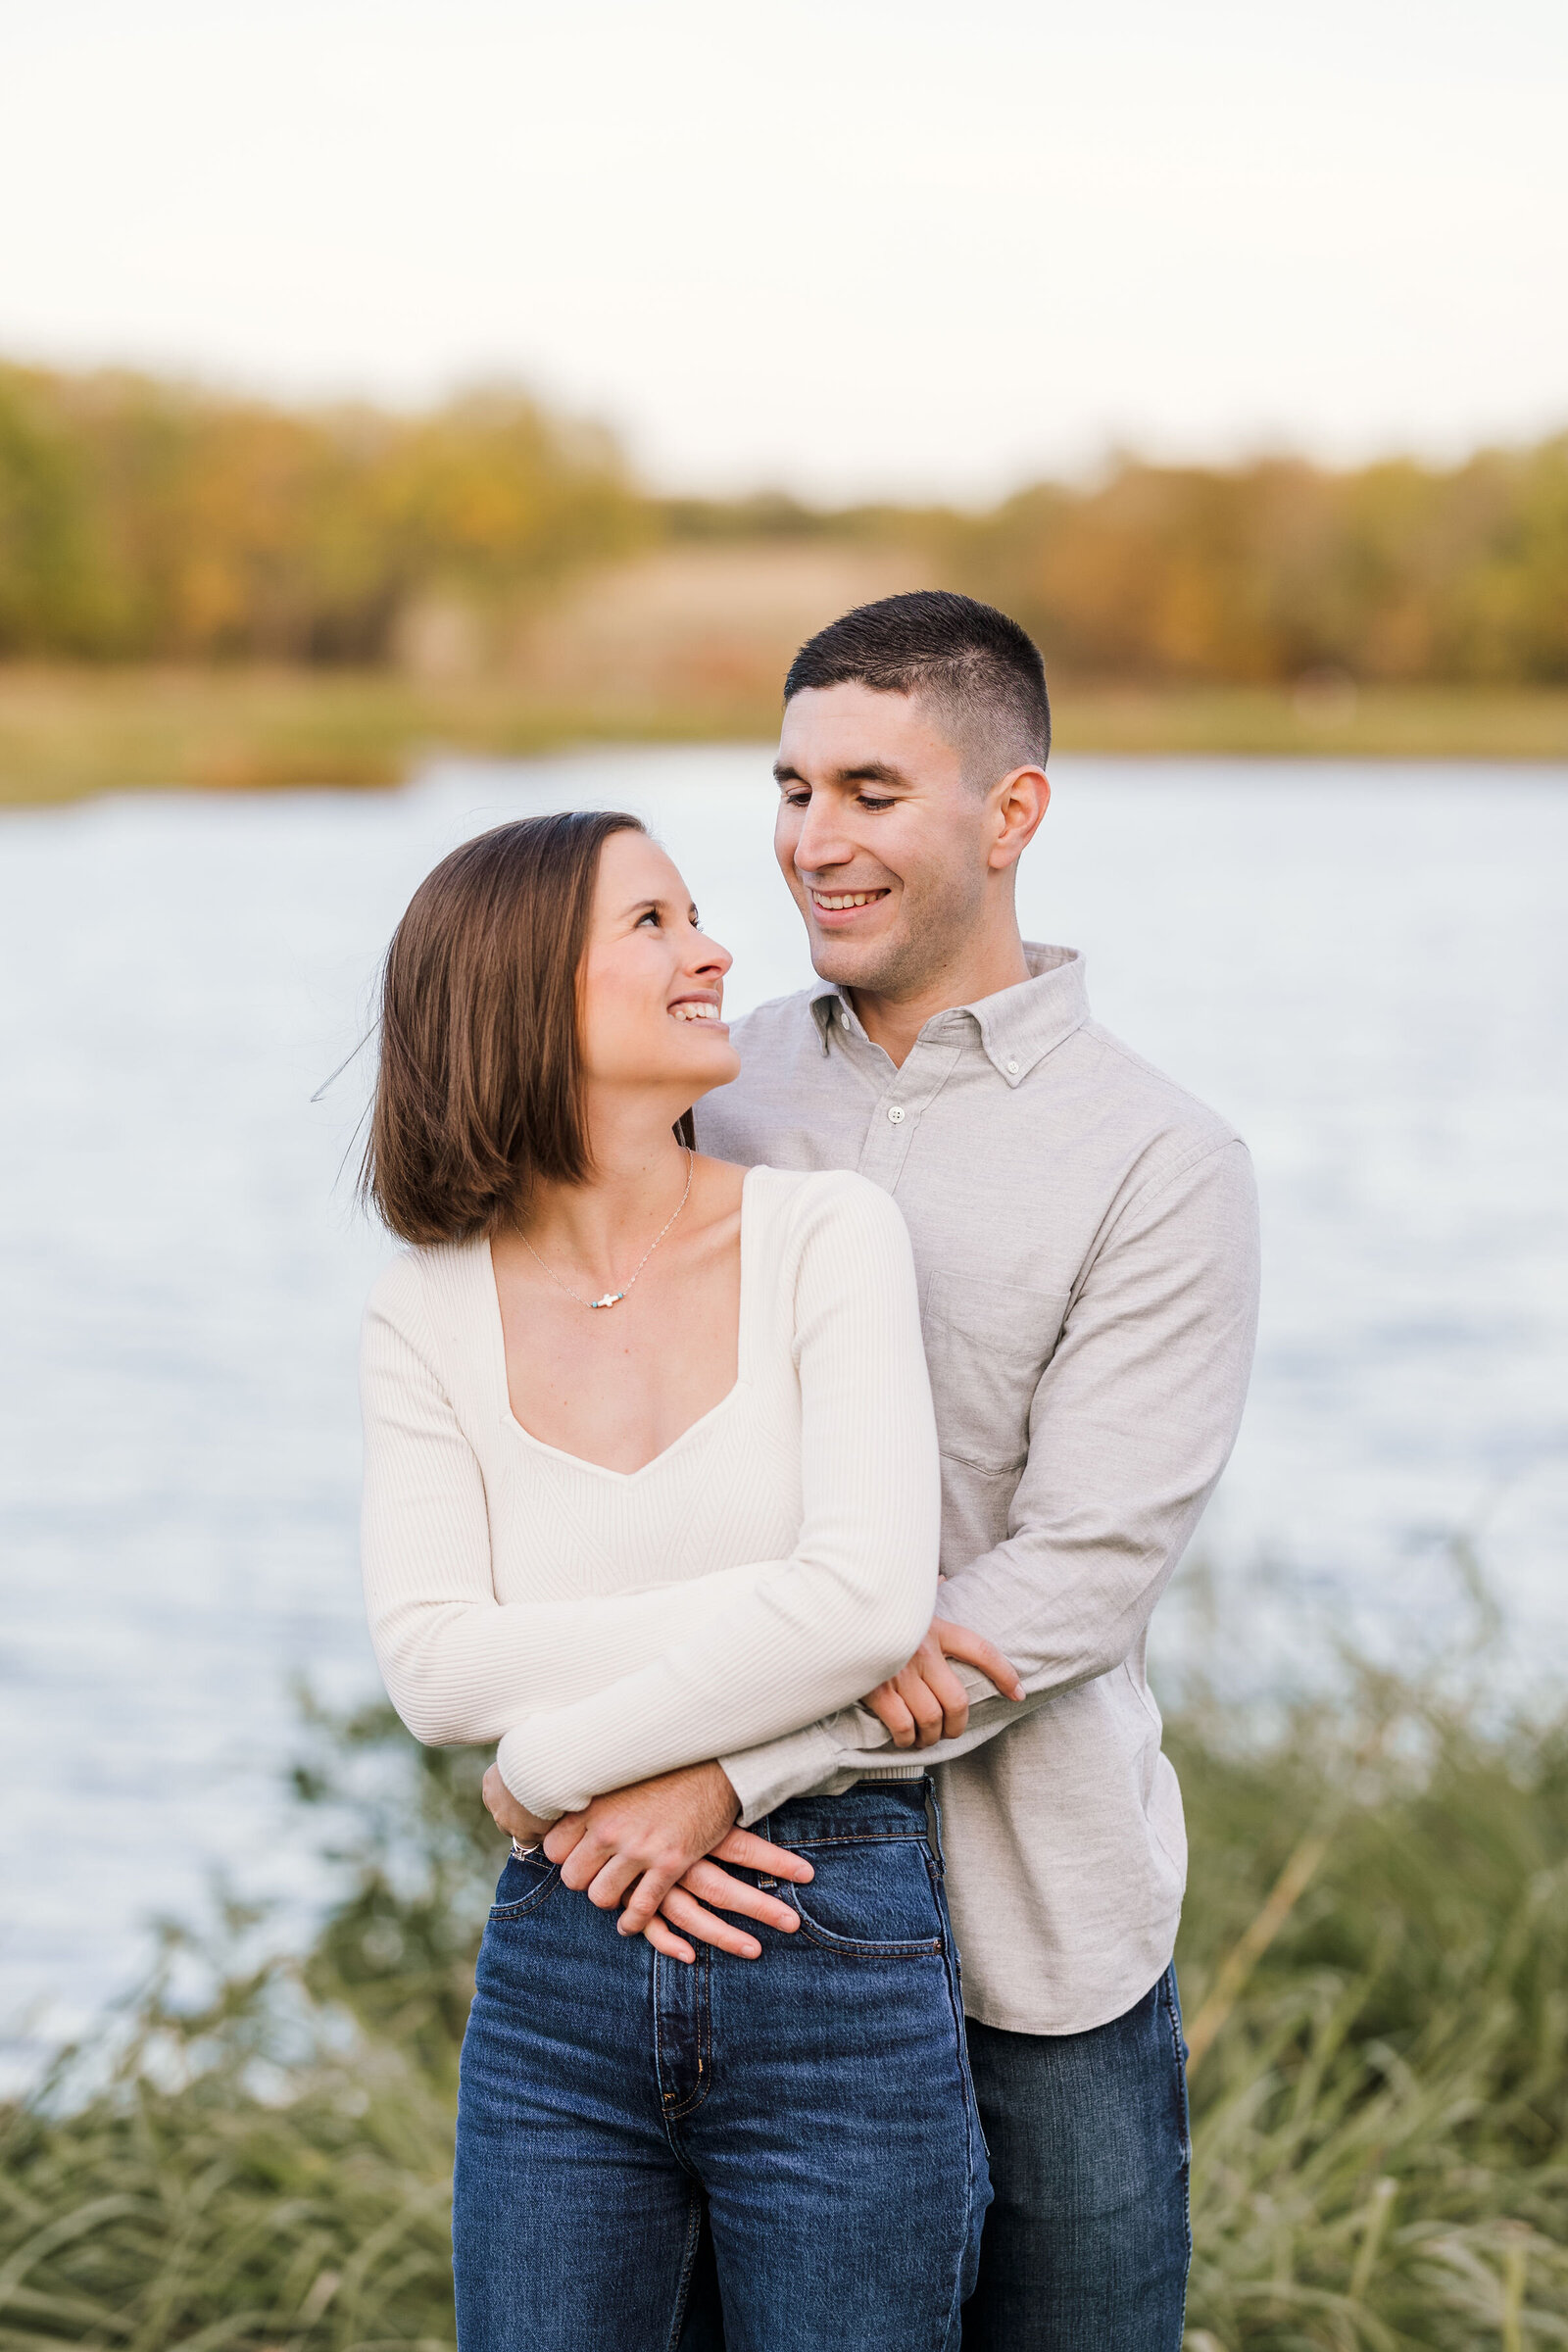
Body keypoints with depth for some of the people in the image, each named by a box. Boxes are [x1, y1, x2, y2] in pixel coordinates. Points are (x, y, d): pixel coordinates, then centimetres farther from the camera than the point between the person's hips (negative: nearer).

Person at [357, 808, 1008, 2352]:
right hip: (557, 1981, 2)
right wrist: (777, 1616, -16)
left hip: (840, 1966, -1)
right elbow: (433, 1666, -11)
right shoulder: (429, 1312, 2)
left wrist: (561, 1766, -12)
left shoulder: (826, 1235, -4)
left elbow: (870, 1593, -16)